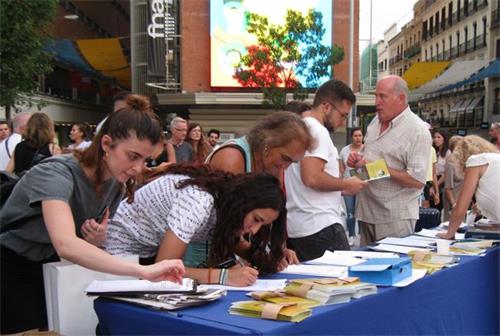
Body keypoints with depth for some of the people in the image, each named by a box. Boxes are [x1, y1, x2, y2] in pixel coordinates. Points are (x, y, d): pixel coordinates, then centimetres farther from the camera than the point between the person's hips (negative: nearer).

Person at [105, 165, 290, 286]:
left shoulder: (227, 200, -10)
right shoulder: (199, 201, -34)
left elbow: (234, 242, 6)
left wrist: (267, 256, -13)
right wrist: (225, 276, -39)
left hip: (150, 253, 7)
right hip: (120, 249, -7)